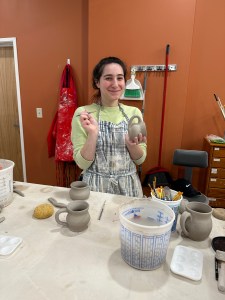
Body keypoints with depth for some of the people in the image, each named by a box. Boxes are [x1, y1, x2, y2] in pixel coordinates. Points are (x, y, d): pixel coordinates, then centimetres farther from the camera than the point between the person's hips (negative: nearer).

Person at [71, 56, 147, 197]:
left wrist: (131, 144, -18)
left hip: (129, 186, 3)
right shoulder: (82, 113, -9)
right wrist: (93, 133, -23)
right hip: (96, 187, -2)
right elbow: (82, 163, -10)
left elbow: (140, 159, 1)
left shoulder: (134, 112, -1)